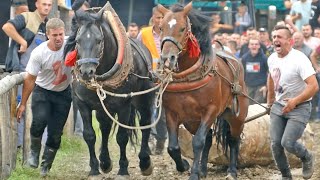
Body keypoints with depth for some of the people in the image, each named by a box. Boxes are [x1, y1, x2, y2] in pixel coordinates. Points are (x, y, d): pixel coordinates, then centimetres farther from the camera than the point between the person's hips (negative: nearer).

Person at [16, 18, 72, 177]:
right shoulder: (39, 53, -23)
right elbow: (30, 79, -14)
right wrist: (23, 104, -10)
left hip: (63, 93, 2)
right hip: (42, 92, -2)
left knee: (56, 132, 0)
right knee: (40, 120, -26)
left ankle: (46, 166, 17)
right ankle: (34, 151, 1)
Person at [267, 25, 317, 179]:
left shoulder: (299, 59, -21)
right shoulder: (272, 59, 2)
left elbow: (314, 86, -27)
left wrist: (295, 101, -30)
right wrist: (270, 101, 27)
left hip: (299, 107, -6)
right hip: (279, 106, 7)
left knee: (287, 142, -17)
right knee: (275, 143, 0)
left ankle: (307, 158, 15)